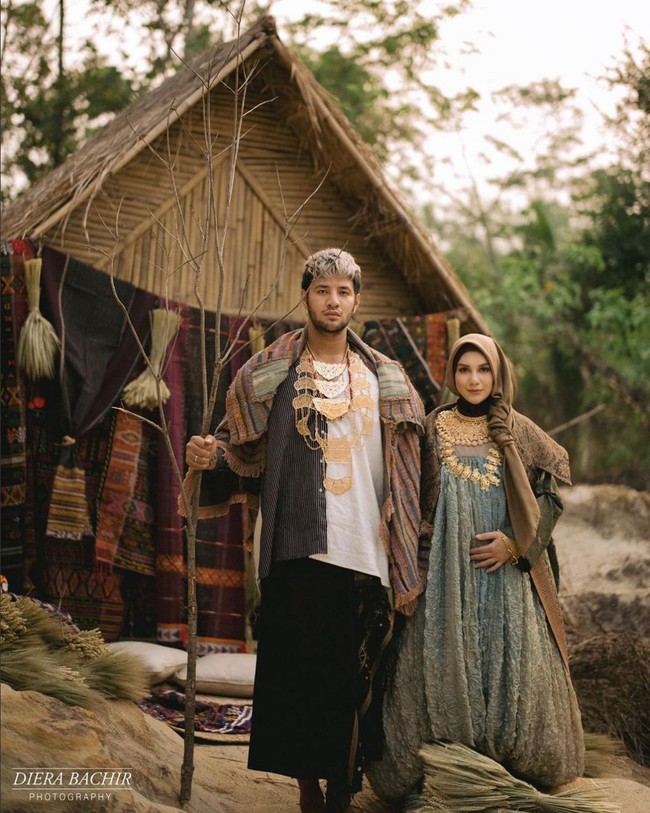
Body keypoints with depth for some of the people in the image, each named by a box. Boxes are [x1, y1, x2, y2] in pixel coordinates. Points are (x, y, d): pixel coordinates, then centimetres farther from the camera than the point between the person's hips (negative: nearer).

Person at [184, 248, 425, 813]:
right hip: (295, 551, -1)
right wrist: (211, 455, -15)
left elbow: (405, 474, 9)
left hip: (364, 554, 1)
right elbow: (242, 446, 9)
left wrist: (409, 568, 4)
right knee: (297, 671, 0)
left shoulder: (385, 380, 11)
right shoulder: (269, 373, 7)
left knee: (354, 678, 3)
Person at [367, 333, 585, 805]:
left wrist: (514, 541, -7)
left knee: (509, 661, -3)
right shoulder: (433, 429, 7)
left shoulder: (519, 432, 6)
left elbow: (551, 493, 4)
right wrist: (424, 550, -2)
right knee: (445, 660, -3)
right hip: (447, 572, 0)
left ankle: (513, 765, 8)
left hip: (506, 569, 0)